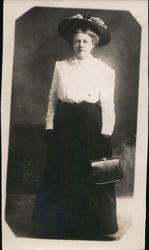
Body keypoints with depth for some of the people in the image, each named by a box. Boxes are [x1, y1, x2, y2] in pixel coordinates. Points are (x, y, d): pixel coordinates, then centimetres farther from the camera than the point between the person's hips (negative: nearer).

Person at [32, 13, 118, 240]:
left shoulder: (105, 70, -1)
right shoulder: (61, 66, 6)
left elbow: (108, 106, -3)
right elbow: (52, 100, 8)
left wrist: (105, 137, -9)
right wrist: (49, 128, 1)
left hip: (91, 128, -2)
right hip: (64, 127, 2)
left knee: (90, 178, 4)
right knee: (61, 177, 10)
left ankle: (90, 229, 23)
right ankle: (60, 228, 27)